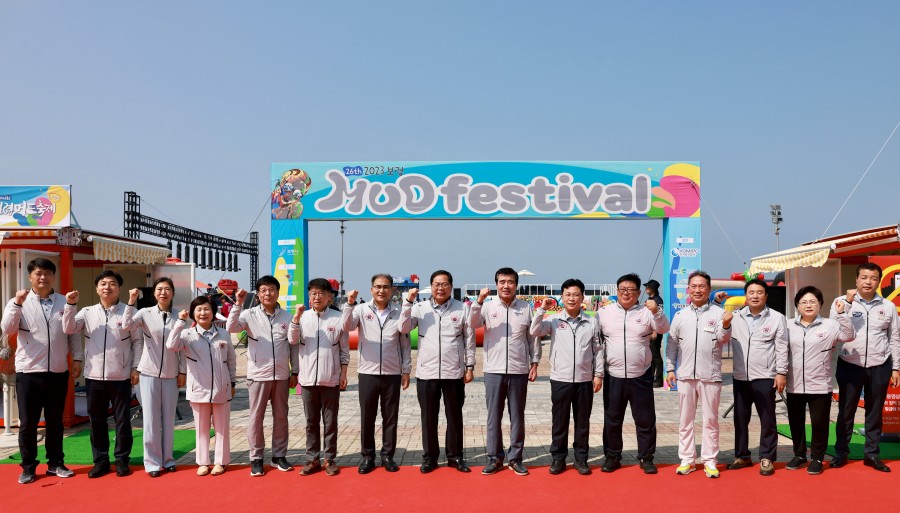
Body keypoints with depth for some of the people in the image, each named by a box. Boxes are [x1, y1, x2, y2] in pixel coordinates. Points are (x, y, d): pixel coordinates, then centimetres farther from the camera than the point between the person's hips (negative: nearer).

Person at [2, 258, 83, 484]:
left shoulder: (64, 302, 6)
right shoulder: (19, 303, 0)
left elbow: (73, 333, 9)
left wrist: (77, 358, 2)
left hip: (58, 372, 2)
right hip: (28, 372, -2)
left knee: (55, 421, 12)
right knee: (28, 423, 5)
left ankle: (56, 463, 24)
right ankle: (28, 467, 18)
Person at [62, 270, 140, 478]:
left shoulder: (129, 312, -1)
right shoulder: (88, 312, 6)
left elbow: (137, 341, -3)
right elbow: (68, 329, -7)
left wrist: (135, 368, -8)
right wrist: (70, 305, -16)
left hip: (121, 376, -2)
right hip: (94, 376, 2)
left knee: (122, 420, 5)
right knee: (97, 420, 10)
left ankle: (122, 459, 18)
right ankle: (100, 460, 22)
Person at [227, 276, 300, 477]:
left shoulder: (287, 317, 4)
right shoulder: (250, 314, -2)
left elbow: (293, 346, 8)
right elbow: (231, 328, -18)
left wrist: (294, 372, 6)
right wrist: (238, 304, -26)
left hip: (281, 375, 2)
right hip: (258, 375, -2)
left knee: (281, 417, 10)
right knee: (256, 417, 4)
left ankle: (279, 456, 22)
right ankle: (256, 458, 16)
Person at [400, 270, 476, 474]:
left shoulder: (462, 308, 0)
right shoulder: (420, 308, 1)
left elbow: (469, 339, 3)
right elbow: (404, 328, -8)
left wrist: (470, 366, 2)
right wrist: (408, 302, -15)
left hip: (454, 373, 0)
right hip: (427, 372, 0)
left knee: (455, 416, 10)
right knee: (429, 417, 9)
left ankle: (455, 456, 24)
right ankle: (429, 457, 22)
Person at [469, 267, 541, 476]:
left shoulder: (526, 308, 3)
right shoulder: (488, 306, 1)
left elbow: (533, 337, 7)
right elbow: (472, 324, -14)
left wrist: (535, 363, 4)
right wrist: (479, 301, -25)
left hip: (519, 371, 0)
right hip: (493, 370, 0)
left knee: (517, 416, 8)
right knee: (493, 416, 7)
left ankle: (515, 458, 20)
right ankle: (494, 457, 18)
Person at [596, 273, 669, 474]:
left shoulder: (646, 312, 0)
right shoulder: (604, 312, 3)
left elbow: (663, 329, -10)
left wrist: (656, 311, -27)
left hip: (641, 376, -1)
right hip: (613, 376, 1)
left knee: (645, 419, 7)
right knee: (612, 419, 9)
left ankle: (646, 458, 22)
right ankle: (612, 456, 23)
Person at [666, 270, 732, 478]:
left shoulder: (718, 313, 0)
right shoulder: (680, 315, 8)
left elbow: (724, 340, -7)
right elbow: (672, 344, 10)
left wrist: (726, 326, -27)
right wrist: (670, 369, 3)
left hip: (710, 375, -2)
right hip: (685, 374, 3)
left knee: (710, 420, 6)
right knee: (685, 419, 9)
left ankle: (710, 461, 15)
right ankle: (687, 459, 19)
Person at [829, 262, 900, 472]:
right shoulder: (842, 301, -3)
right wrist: (847, 302, -21)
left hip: (879, 367, 2)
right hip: (850, 365, -2)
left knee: (875, 412, 11)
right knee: (846, 411, 6)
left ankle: (871, 454, 22)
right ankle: (841, 453, 16)